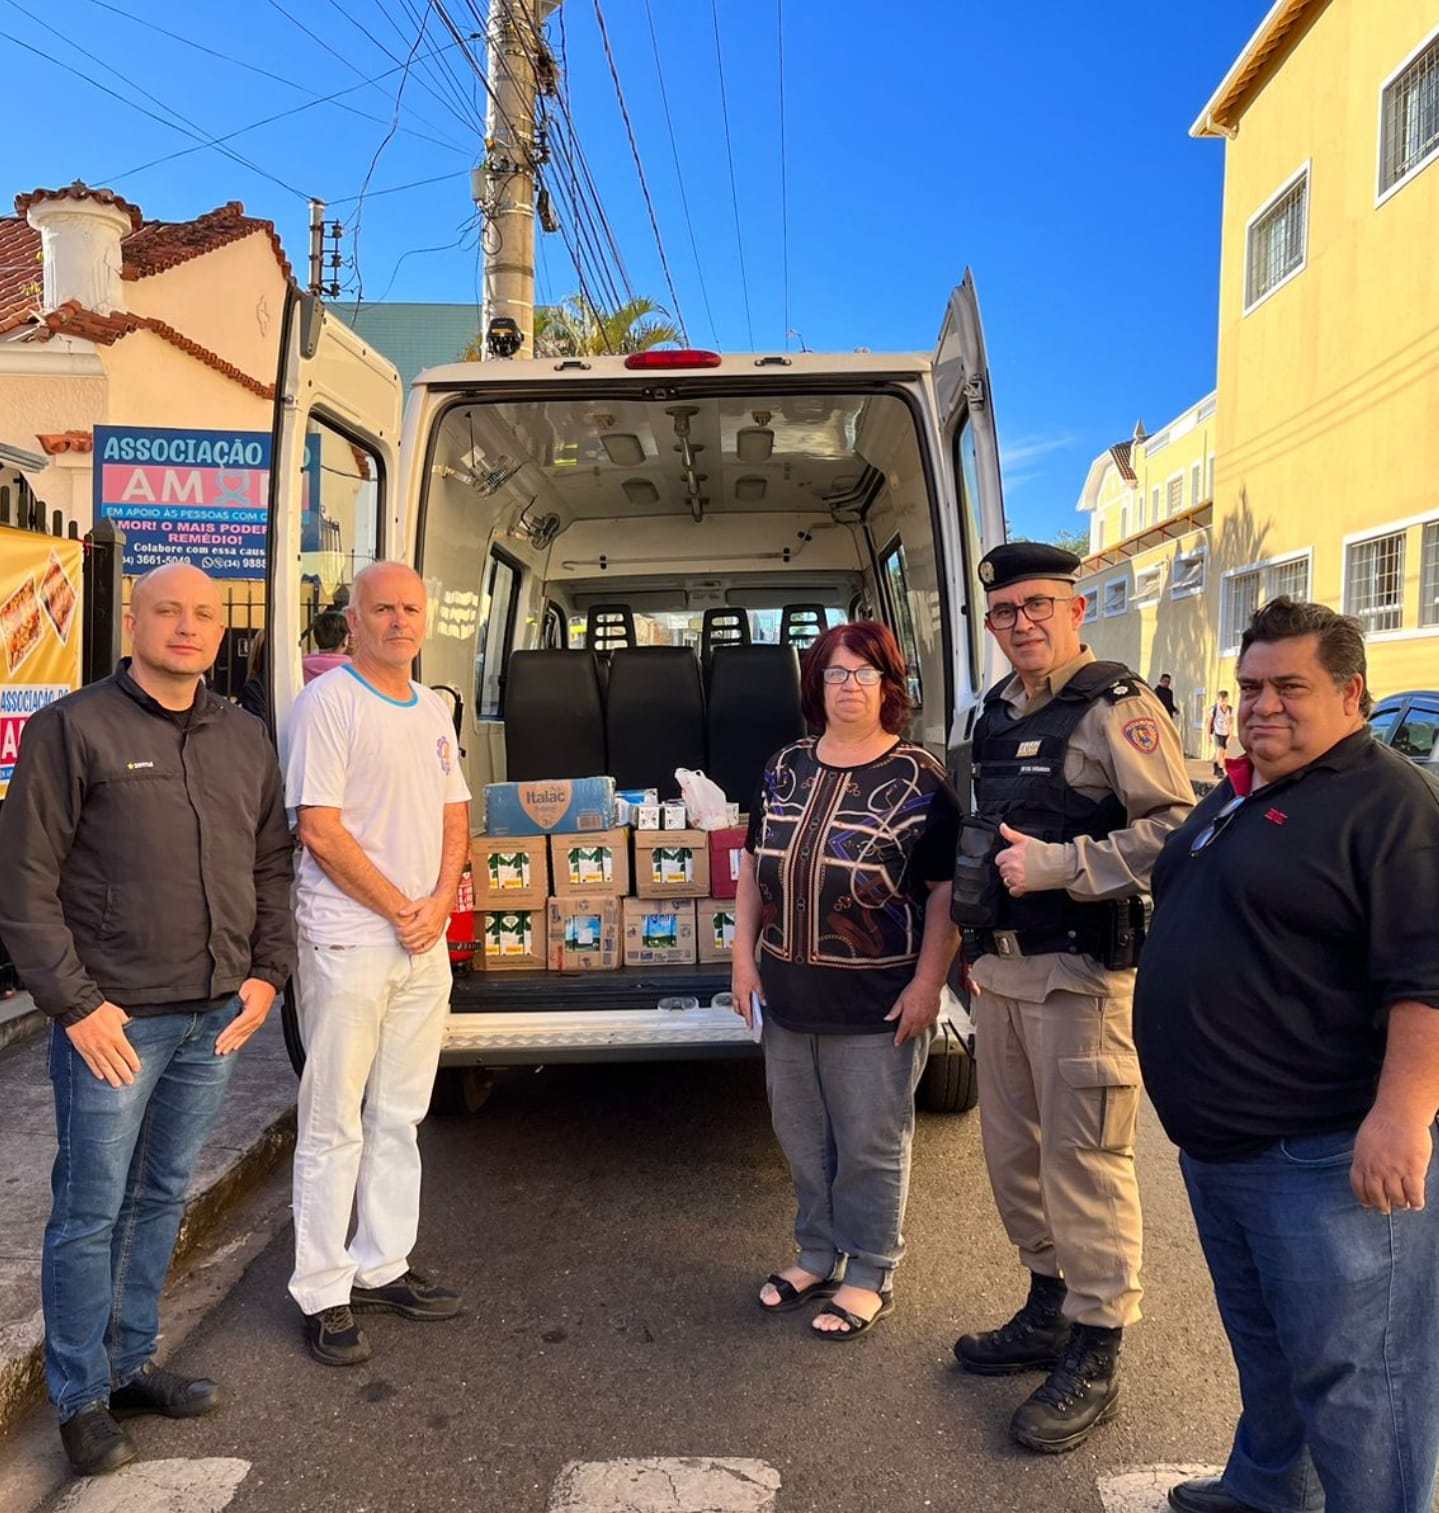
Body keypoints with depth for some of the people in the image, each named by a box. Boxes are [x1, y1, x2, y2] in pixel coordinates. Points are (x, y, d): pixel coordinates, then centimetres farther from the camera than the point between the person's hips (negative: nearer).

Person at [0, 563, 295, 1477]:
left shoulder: (246, 740, 10)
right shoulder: (75, 729, -6)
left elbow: (271, 865, 16)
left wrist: (266, 972, 5)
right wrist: (76, 1004, -11)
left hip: (218, 1020, 5)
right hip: (114, 1021, -5)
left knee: (162, 1201, 17)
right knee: (91, 1213, 6)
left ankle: (131, 1365, 33)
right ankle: (82, 1400, 23)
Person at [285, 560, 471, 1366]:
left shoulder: (434, 710, 12)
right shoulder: (328, 703, -10)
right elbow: (321, 831, -15)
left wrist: (441, 903, -3)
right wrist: (400, 910, -12)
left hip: (426, 943, 7)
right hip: (350, 944, -7)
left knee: (400, 1118, 15)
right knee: (335, 1126, 3)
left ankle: (382, 1267, 29)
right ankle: (324, 1295, 15)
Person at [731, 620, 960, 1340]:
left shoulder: (917, 779, -9)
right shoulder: (785, 769, 6)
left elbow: (946, 891, -10)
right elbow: (753, 866, 12)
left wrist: (928, 982, -14)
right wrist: (744, 954, 7)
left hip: (876, 1005, -5)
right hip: (788, 997, 5)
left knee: (871, 1145, 8)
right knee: (802, 1137, 18)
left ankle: (869, 1275, 28)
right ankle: (816, 1254, 38)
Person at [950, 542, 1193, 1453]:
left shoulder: (1116, 710, -11)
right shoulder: (998, 713, 14)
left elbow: (1178, 828, -21)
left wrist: (1058, 865, -23)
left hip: (1080, 975, -8)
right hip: (1002, 969, 8)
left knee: (1083, 1164, -1)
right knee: (1014, 1155, 17)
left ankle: (1093, 1362, 14)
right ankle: (1050, 1314, 35)